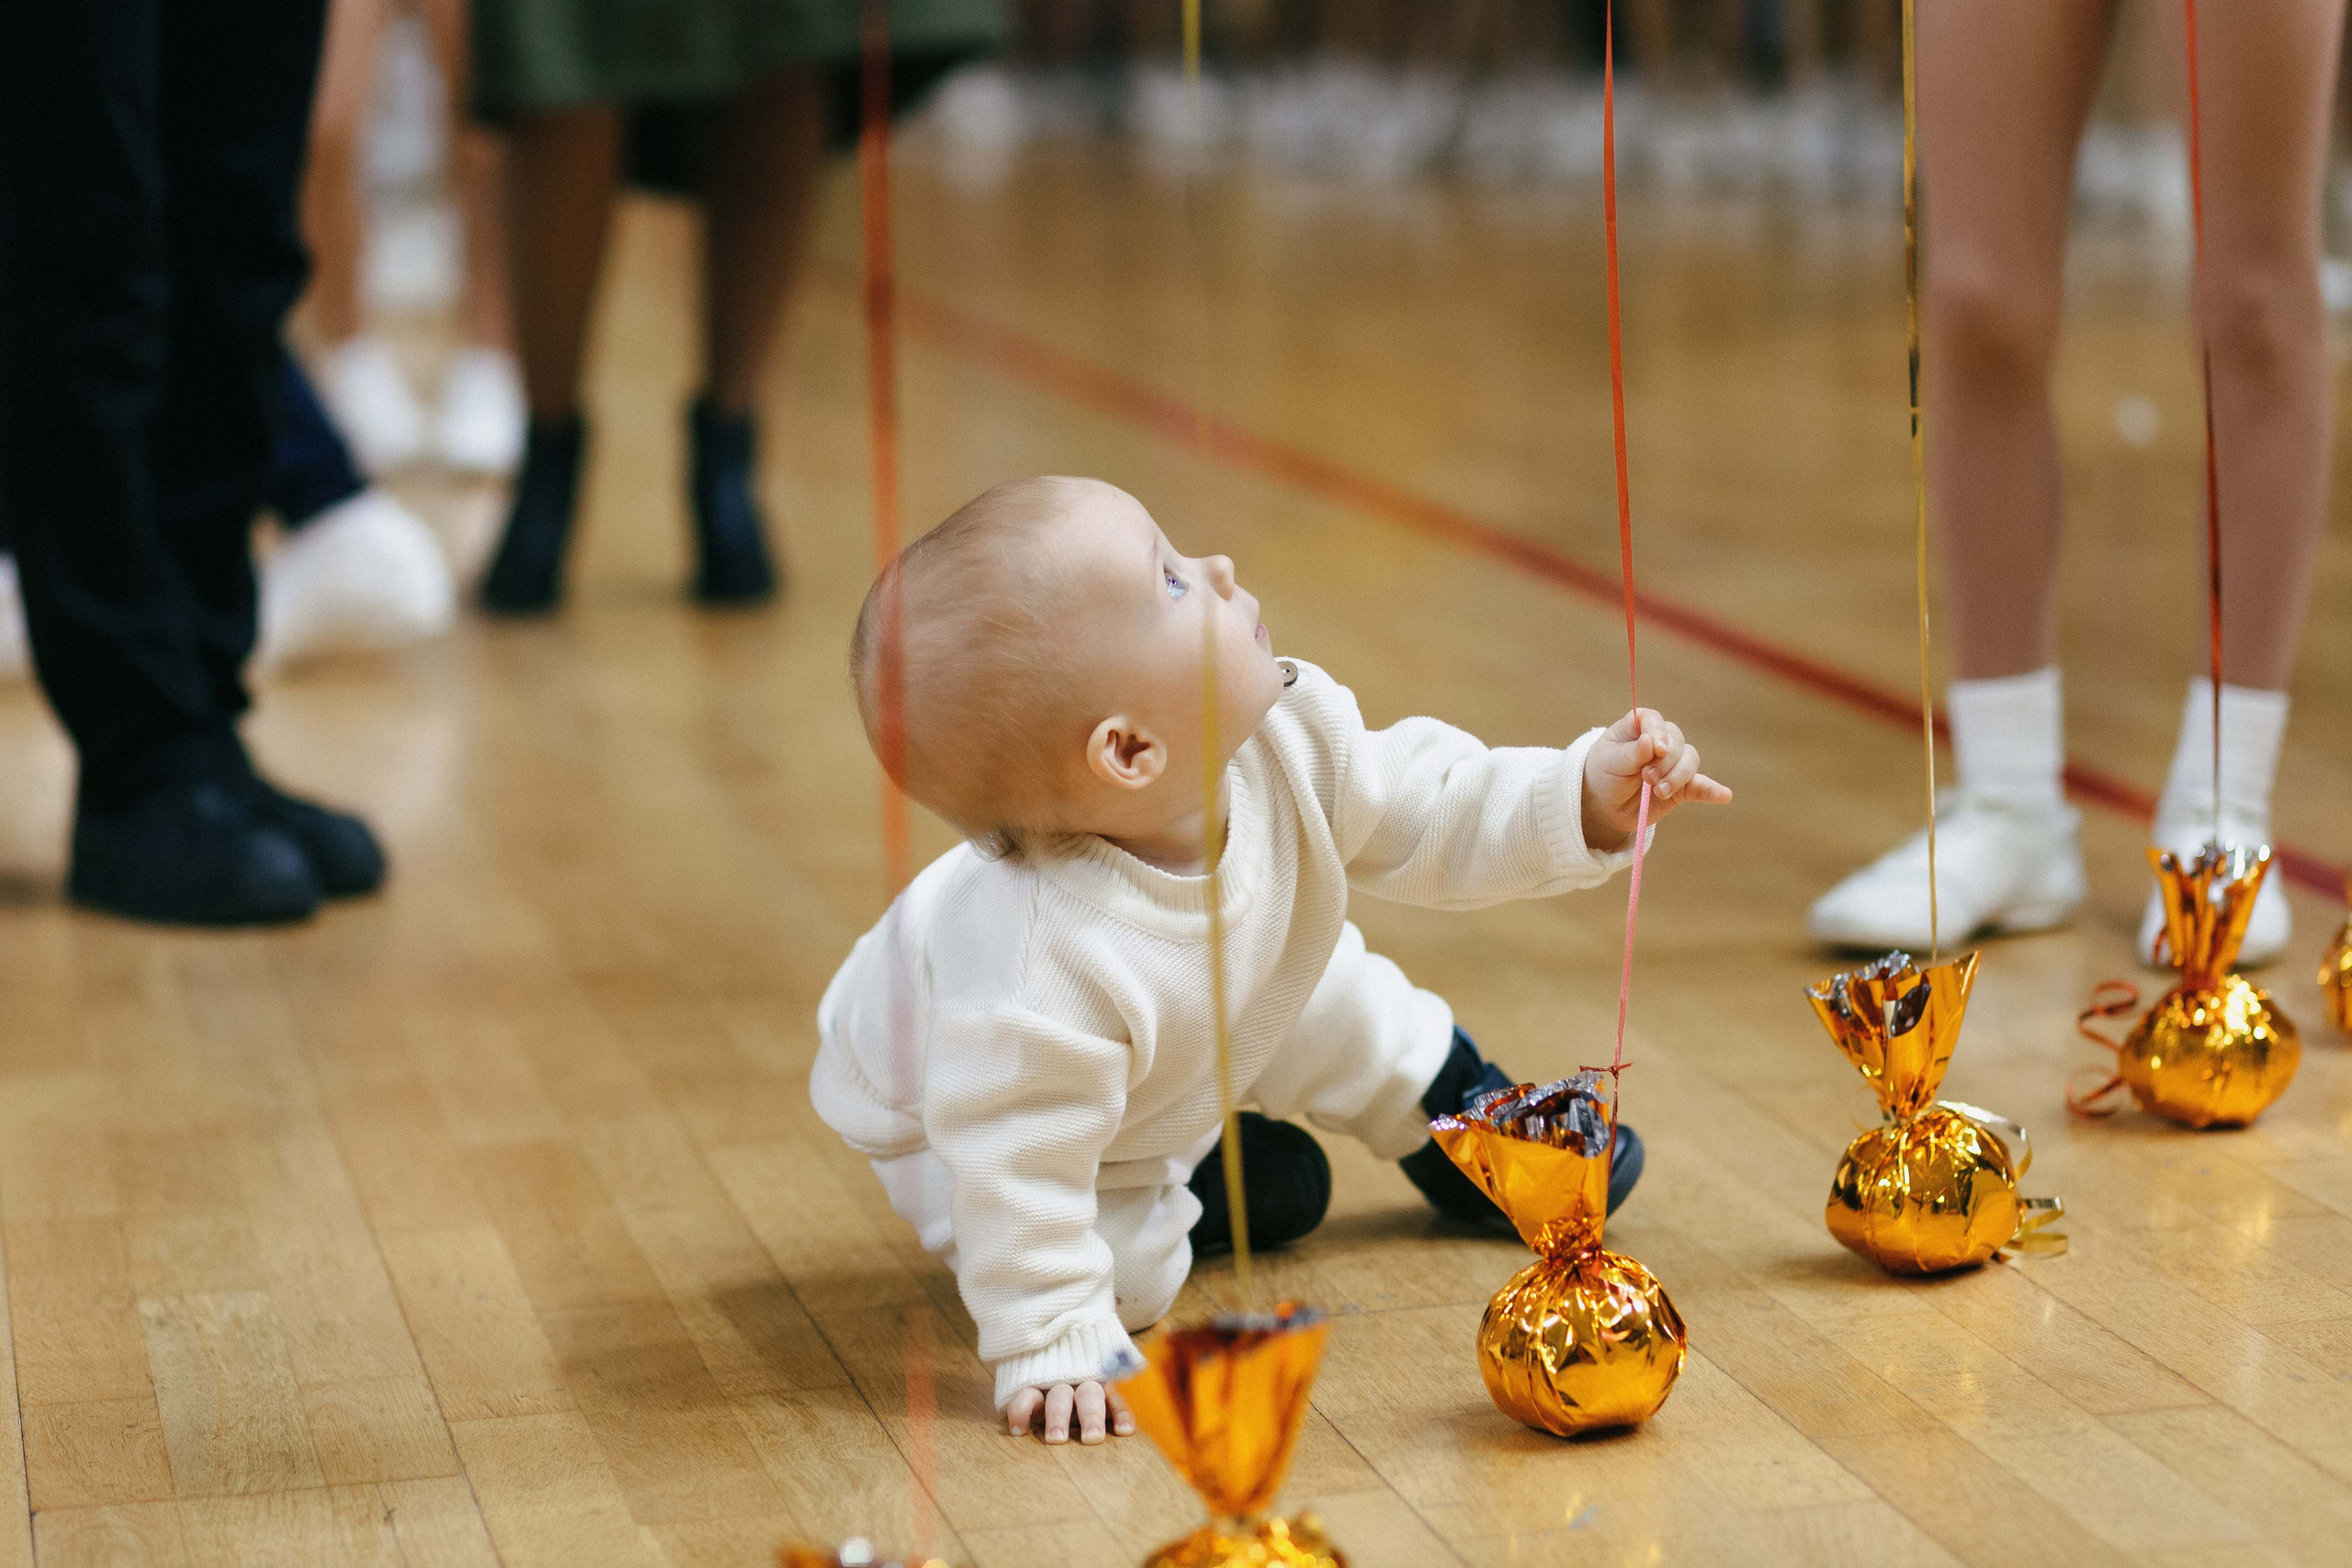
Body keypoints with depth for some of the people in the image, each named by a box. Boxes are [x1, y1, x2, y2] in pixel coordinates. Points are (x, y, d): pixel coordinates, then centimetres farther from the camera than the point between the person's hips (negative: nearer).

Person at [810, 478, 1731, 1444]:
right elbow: (1016, 1176, -40)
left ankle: (1451, 1125, 41)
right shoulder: (1041, 968, -51)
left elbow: (1420, 814, -15)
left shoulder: (1283, 740, -31)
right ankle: (1201, 1180, 16)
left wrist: (1586, 796, -27)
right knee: (1129, 1279, -15)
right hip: (987, 1101, -6)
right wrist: (1052, 1348, -33)